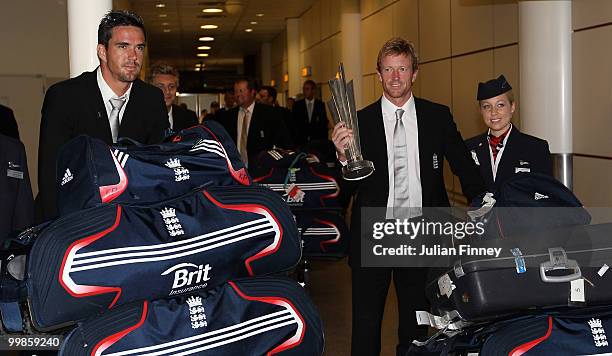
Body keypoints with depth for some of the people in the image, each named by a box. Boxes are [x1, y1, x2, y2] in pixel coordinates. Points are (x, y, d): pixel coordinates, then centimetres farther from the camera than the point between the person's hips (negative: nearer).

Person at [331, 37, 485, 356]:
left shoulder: (438, 117, 2)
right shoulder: (360, 121, -2)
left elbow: (464, 167, 8)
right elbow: (347, 187, -3)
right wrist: (343, 156, -23)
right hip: (372, 237, -1)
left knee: (415, 325, 17)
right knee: (365, 326, 9)